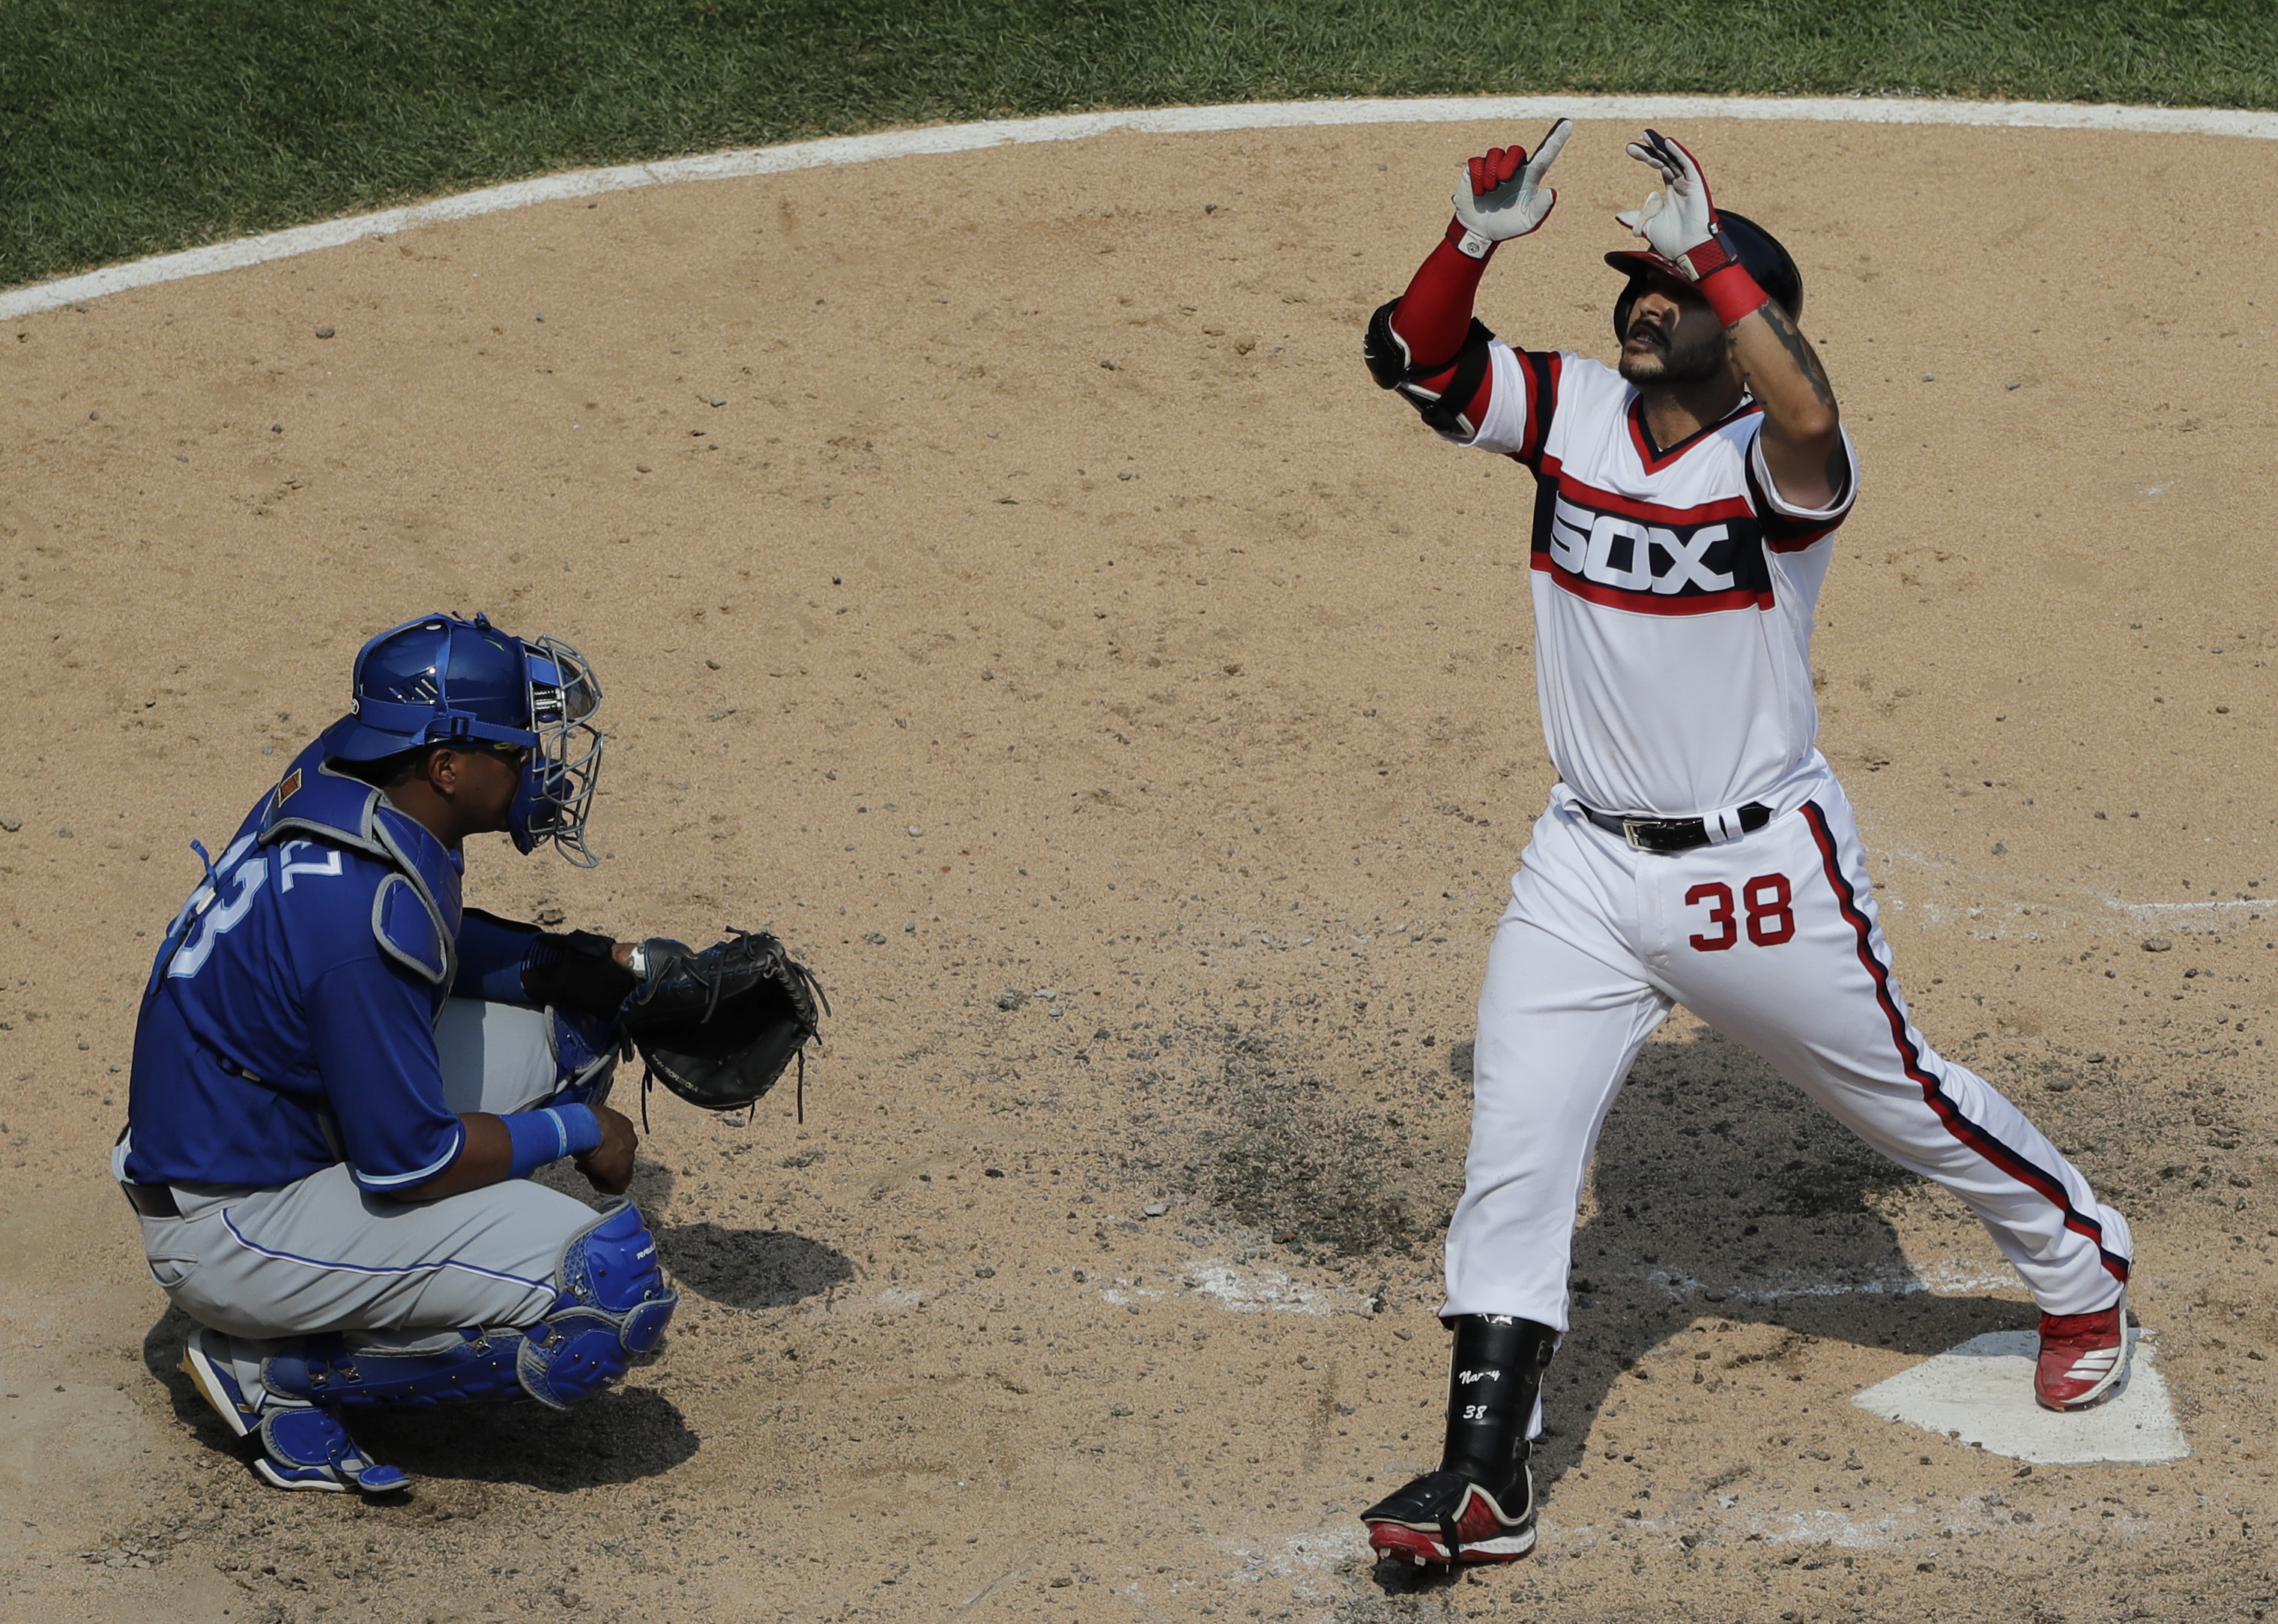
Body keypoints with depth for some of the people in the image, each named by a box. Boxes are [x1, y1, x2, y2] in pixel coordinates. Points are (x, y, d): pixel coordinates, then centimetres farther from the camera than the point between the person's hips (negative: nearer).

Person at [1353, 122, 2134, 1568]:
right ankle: (1486, 1476, 6)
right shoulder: (1571, 411, -2)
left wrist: (1712, 251, -42)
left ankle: (2081, 1265, 42)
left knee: (1902, 1097, 14)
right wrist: (1480, 240, -26)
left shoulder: (1780, 464, -18)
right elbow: (1414, 358, -11)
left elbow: (1809, 418, -42)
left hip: (1764, 873, -4)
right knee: (1514, 1155, -1)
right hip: (1587, 865, 4)